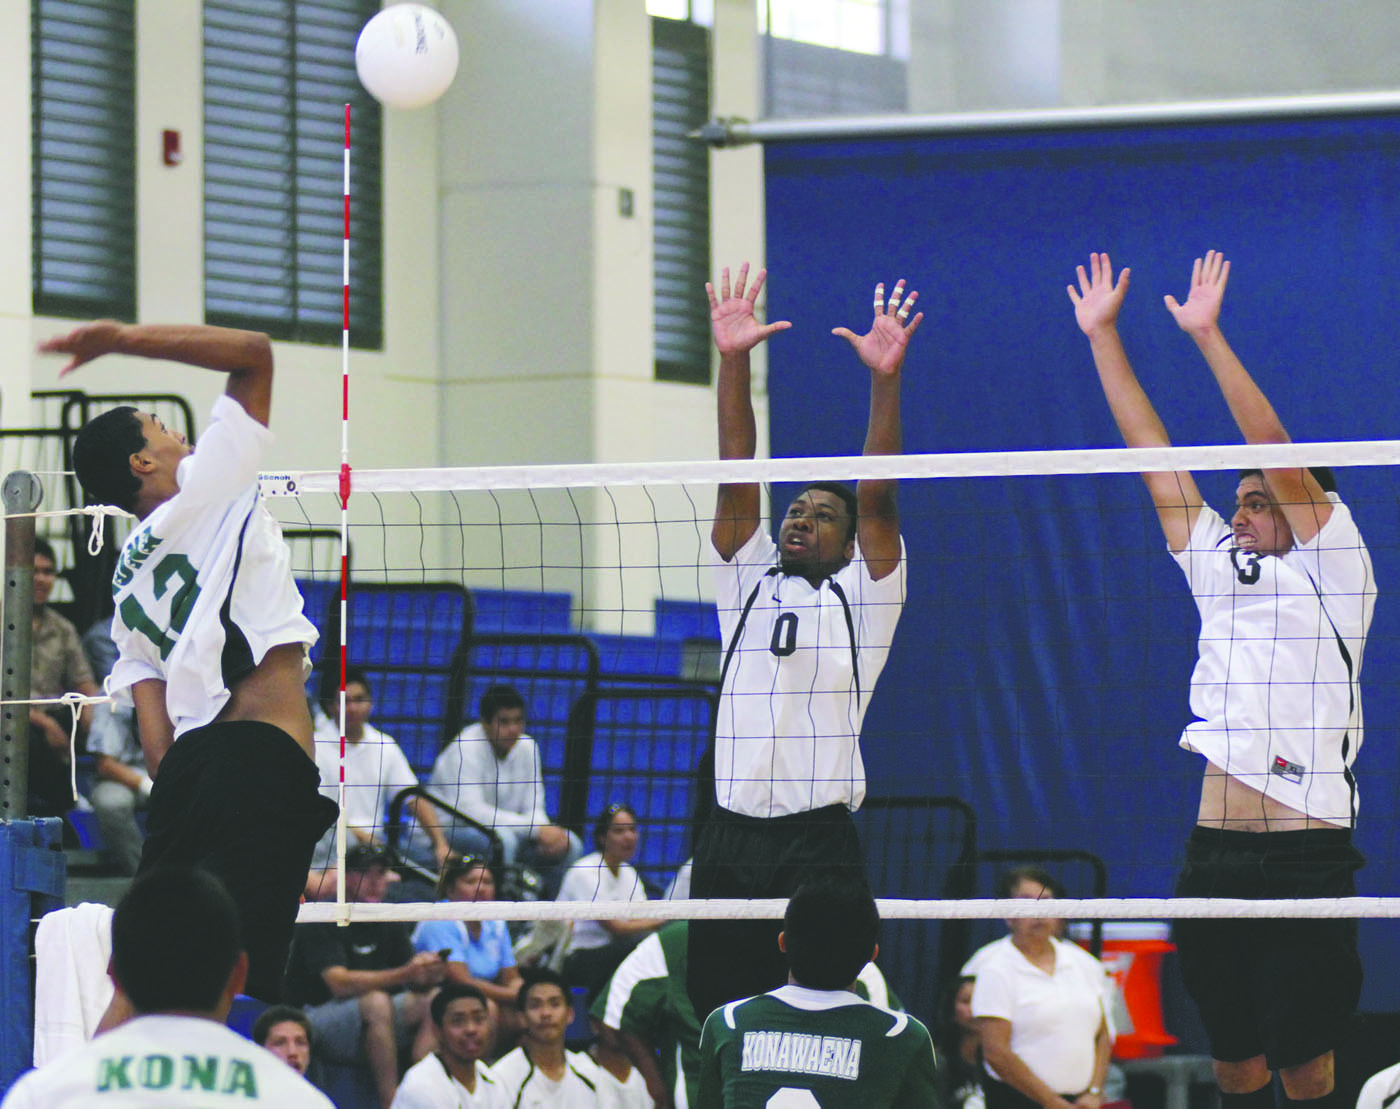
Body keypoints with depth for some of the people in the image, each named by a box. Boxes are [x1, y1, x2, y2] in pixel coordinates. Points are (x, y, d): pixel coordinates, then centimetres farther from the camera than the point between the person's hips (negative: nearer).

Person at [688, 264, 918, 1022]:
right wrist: (732, 362, -3)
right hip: (729, 841, 3)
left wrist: (885, 381, -14)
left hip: (819, 844, -3)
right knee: (722, 1020, 1)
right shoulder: (746, 582, 17)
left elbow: (877, 501, -3)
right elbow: (737, 481, 8)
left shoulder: (861, 598, 9)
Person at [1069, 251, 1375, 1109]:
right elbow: (1154, 457, 18)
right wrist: (1103, 336, 17)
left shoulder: (1331, 571, 2)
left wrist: (1209, 336, -10)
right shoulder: (1221, 570, 17)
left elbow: (1276, 451, -8)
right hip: (1215, 856, 6)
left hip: (1305, 857, -6)